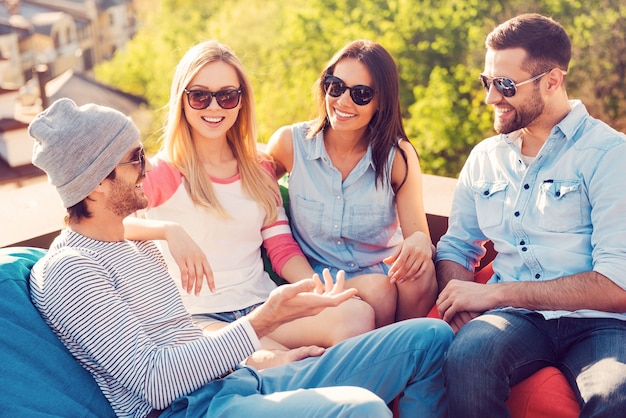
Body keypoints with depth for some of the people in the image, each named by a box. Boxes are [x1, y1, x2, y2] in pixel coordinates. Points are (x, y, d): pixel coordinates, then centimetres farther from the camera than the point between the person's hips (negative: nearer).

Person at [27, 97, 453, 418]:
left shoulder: (138, 243, 22)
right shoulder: (67, 271, -7)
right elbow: (153, 381, -17)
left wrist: (259, 361, 15)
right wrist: (262, 322, -22)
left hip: (242, 382, 9)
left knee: (431, 337, 1)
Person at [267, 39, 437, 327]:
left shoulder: (398, 156, -6)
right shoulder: (290, 143, -6)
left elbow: (417, 233, -11)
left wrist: (420, 242, -35)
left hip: (383, 269, 1)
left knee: (419, 273, -31)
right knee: (377, 290, -32)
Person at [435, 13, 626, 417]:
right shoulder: (485, 156, 14)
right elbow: (456, 248, 18)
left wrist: (493, 293, -12)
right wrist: (464, 305, -5)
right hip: (516, 320, 4)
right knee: (469, 353, -32)